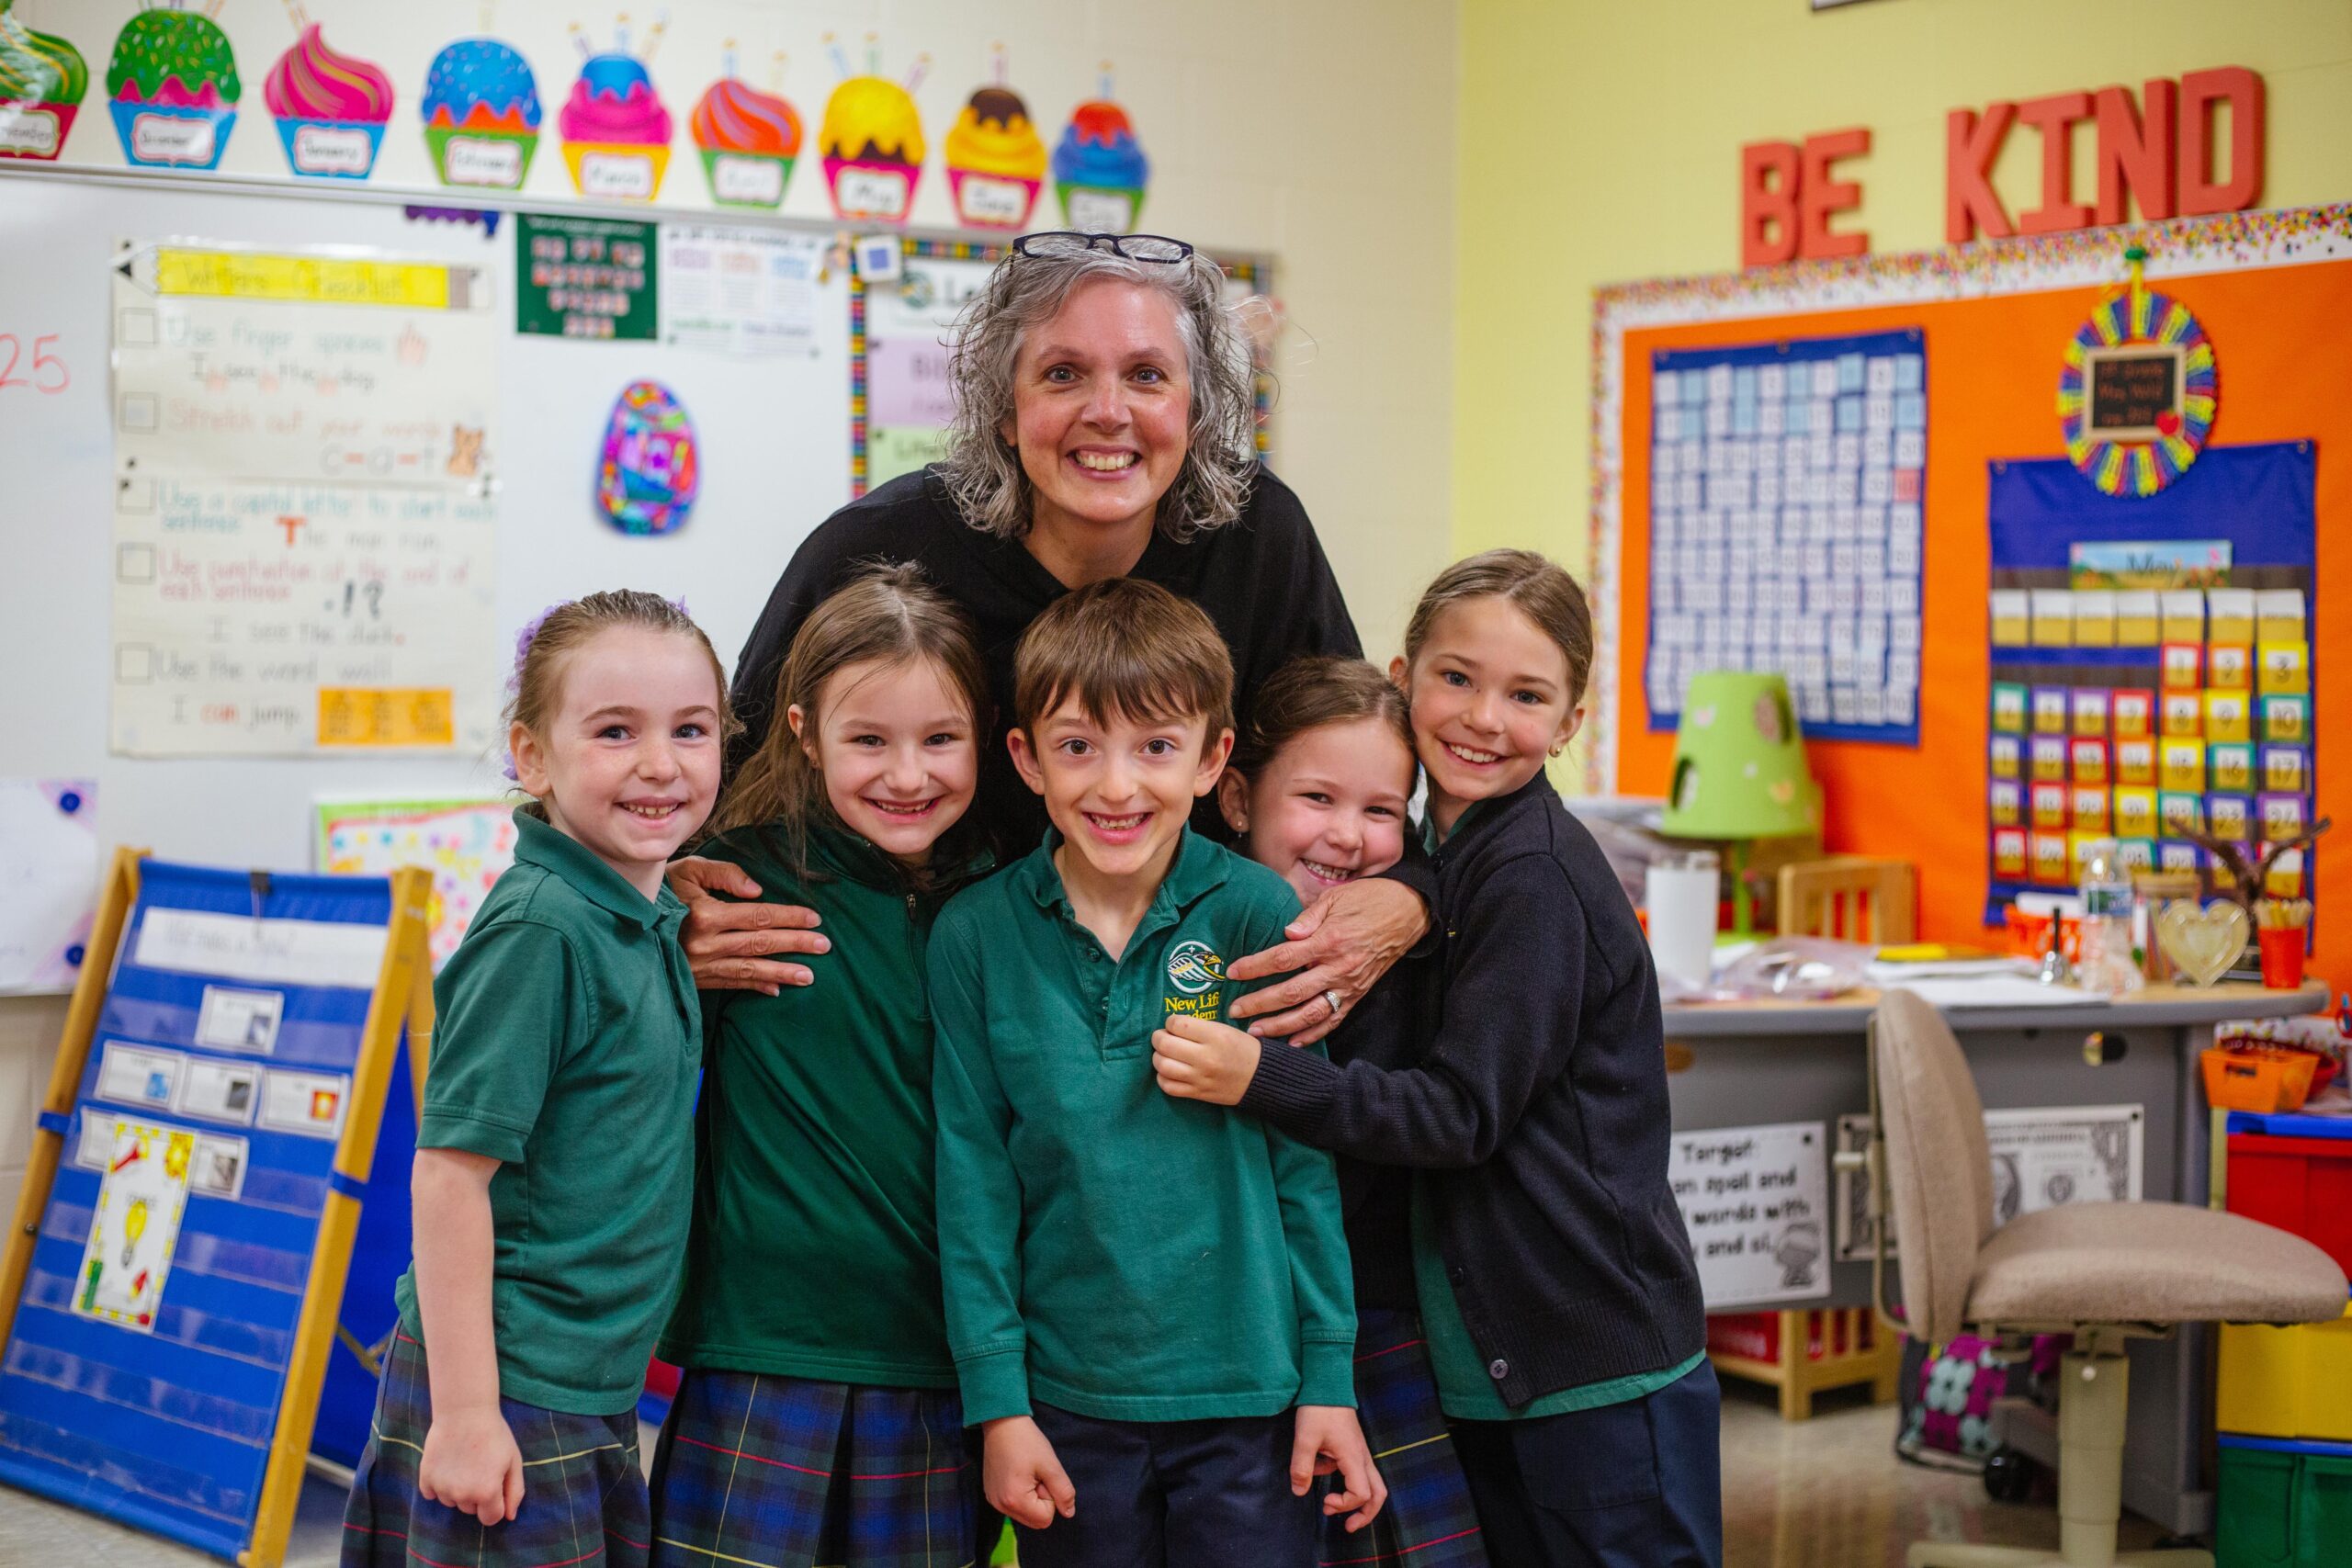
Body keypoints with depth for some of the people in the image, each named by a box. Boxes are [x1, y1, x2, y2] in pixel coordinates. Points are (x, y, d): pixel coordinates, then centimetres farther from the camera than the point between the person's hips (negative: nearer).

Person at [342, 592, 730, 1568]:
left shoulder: (654, 919, 7)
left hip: (595, 1395, 8)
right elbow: (451, 1170, -20)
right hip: (507, 1395, -8)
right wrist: (465, 1413, -21)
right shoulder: (540, 929, -19)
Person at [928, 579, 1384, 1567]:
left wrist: (1329, 1375, -1)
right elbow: (973, 1179, -1)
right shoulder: (976, 936, -4)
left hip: (1250, 1400, 0)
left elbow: (1306, 1158, -1)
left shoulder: (1260, 915, -5)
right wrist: (995, 1399, -4)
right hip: (1067, 1402, 1)